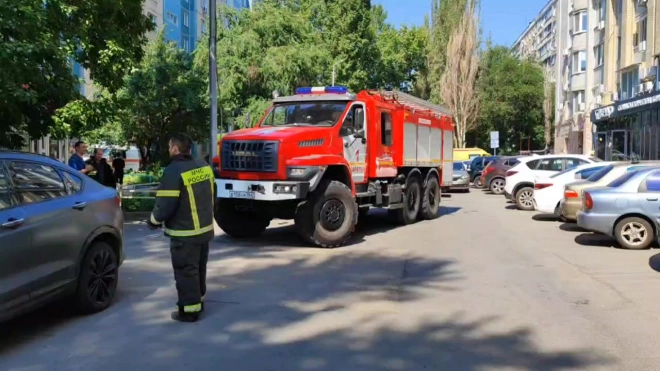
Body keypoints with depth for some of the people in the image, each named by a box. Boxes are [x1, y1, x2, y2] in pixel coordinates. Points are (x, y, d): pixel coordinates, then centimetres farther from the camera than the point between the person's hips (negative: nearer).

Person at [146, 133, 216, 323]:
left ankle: (189, 309, 8)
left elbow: (166, 204, -22)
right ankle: (198, 301, 33)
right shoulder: (204, 166, 7)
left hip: (184, 232, -8)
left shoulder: (174, 171, -19)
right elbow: (212, 195, 16)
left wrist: (153, 221, -3)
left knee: (186, 272, 2)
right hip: (205, 228, 8)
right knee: (199, 269, 21)